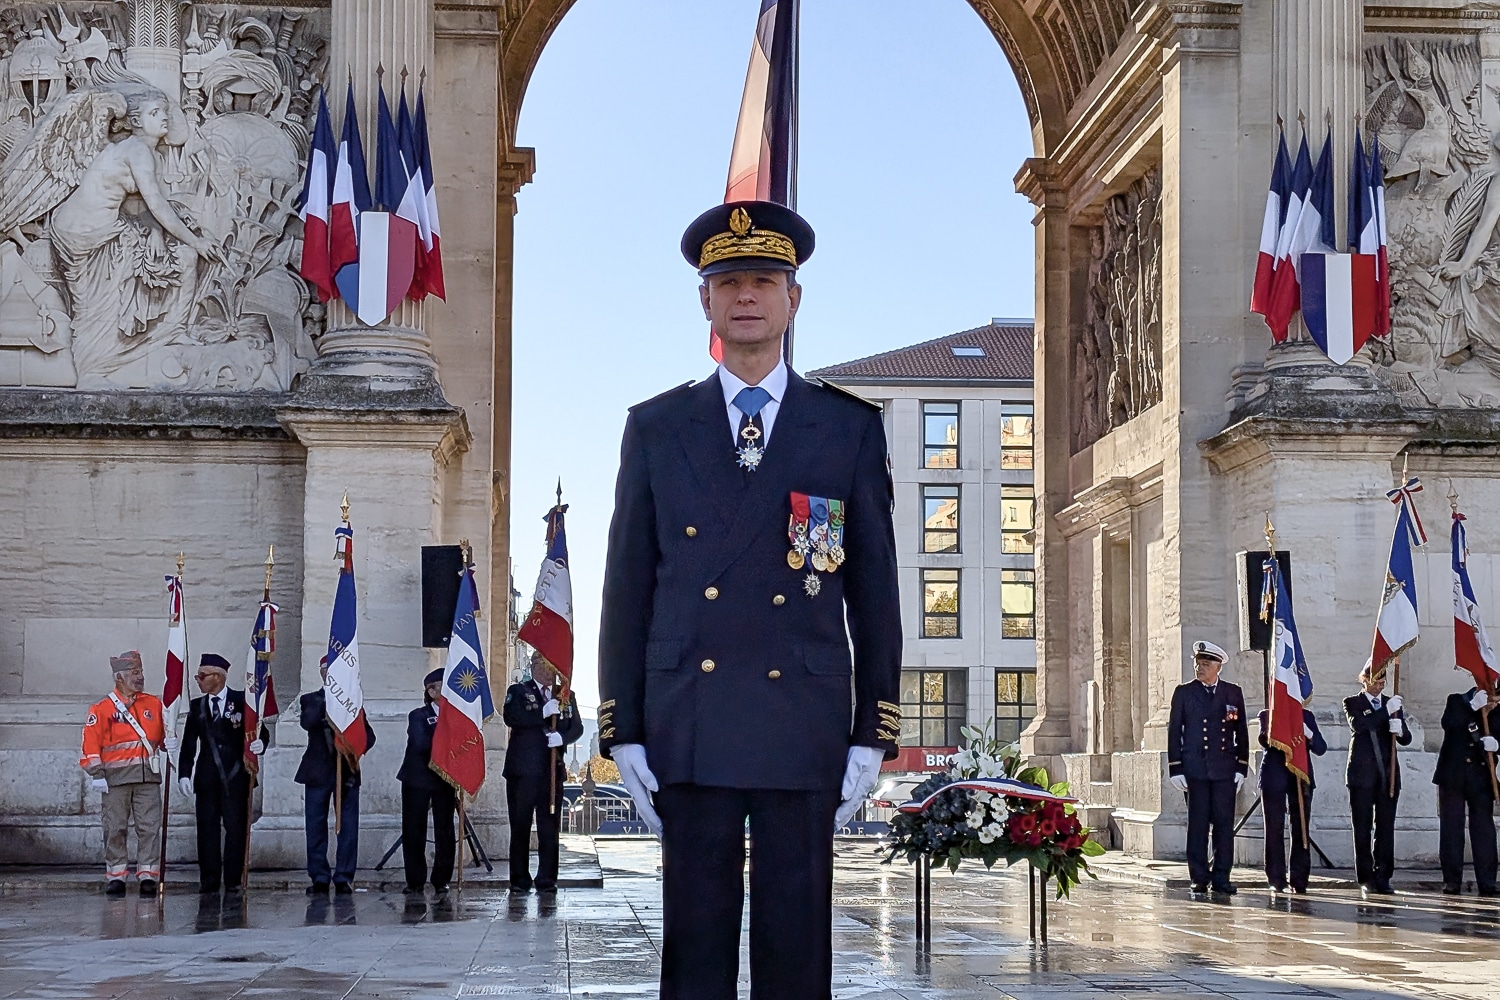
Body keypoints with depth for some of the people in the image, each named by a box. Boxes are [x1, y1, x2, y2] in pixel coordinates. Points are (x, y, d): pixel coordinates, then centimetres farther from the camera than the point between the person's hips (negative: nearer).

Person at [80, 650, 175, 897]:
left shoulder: (154, 704, 12)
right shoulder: (102, 708, 1)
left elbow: (162, 733, 19)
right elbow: (91, 743, -2)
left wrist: (168, 742, -4)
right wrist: (96, 774, -9)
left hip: (148, 776, 2)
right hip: (116, 777, -2)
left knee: (150, 828, -2)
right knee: (115, 829, 2)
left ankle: (148, 875, 2)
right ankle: (115, 876, 9)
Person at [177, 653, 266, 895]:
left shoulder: (242, 701, 2)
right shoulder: (197, 706, 13)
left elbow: (260, 732, 4)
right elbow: (189, 744, 9)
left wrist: (259, 744, -19)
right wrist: (184, 774, -2)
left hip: (235, 777, -3)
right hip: (207, 777, 3)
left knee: (235, 827, -2)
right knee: (207, 828, 3)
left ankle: (233, 880, 2)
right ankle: (209, 881, 7)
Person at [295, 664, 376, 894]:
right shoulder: (311, 700, 10)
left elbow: (368, 735, 6)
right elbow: (307, 722, -11)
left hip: (347, 770, 0)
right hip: (318, 771, 0)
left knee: (348, 826, -2)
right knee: (316, 825, -1)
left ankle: (344, 877, 2)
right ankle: (319, 878, 5)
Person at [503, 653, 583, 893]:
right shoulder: (518, 691, 6)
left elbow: (577, 727, 8)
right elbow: (511, 718, -11)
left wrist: (562, 736, -13)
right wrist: (543, 713, -19)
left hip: (553, 769, 2)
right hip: (522, 770, -2)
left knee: (550, 827, 0)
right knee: (520, 826, -1)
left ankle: (547, 879, 4)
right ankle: (520, 880, 4)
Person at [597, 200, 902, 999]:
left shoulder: (851, 429, 7)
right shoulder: (655, 429, 10)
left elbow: (875, 592, 6)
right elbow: (627, 586, 8)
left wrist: (873, 736, 1)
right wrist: (624, 731, 2)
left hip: (804, 730, 0)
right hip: (688, 730, 1)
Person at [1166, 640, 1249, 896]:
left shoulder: (1233, 693, 9)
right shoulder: (1184, 692, 6)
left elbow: (1242, 732, 11)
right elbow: (1174, 731, 4)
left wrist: (1241, 767, 4)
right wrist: (1175, 768, -3)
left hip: (1225, 769, 1)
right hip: (1195, 769, -1)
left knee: (1224, 823, 0)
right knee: (1197, 824, 0)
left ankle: (1221, 878, 7)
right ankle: (1199, 879, 5)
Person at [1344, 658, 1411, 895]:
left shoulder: (1393, 704, 16)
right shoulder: (1352, 703, 5)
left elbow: (1406, 739, 8)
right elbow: (1358, 725, -16)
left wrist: (1399, 728, -14)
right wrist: (1386, 712, -21)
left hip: (1387, 775, 3)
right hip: (1362, 775, -3)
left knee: (1386, 827, 0)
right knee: (1362, 828, -2)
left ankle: (1383, 878, 3)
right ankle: (1366, 879, 2)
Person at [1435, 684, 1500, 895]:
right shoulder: (1457, 702, 4)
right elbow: (1448, 723, -15)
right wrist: (1472, 706, -21)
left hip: (1481, 779, 2)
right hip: (1453, 776, -2)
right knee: (1451, 828, 0)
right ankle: (1452, 880, 4)